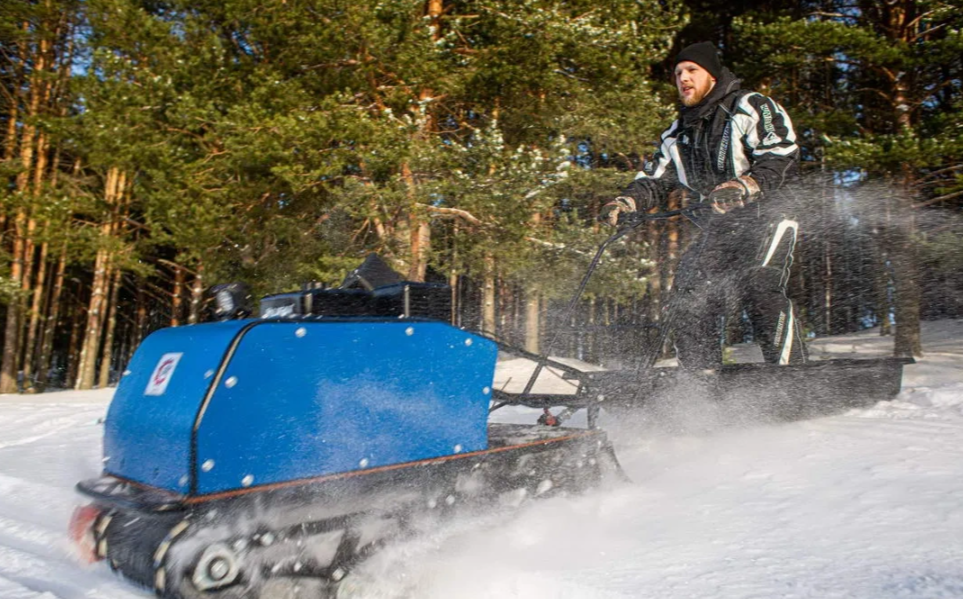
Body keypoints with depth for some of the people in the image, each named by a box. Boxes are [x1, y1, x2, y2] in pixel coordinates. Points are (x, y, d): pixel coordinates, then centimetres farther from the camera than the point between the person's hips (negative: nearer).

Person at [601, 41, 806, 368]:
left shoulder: (751, 107, 0)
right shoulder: (679, 134, 21)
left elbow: (784, 156, -13)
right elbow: (656, 179, 18)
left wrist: (746, 185, -32)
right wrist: (627, 201, -3)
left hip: (765, 214, -6)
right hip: (717, 226, 6)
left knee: (758, 288, -28)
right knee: (689, 302, -6)